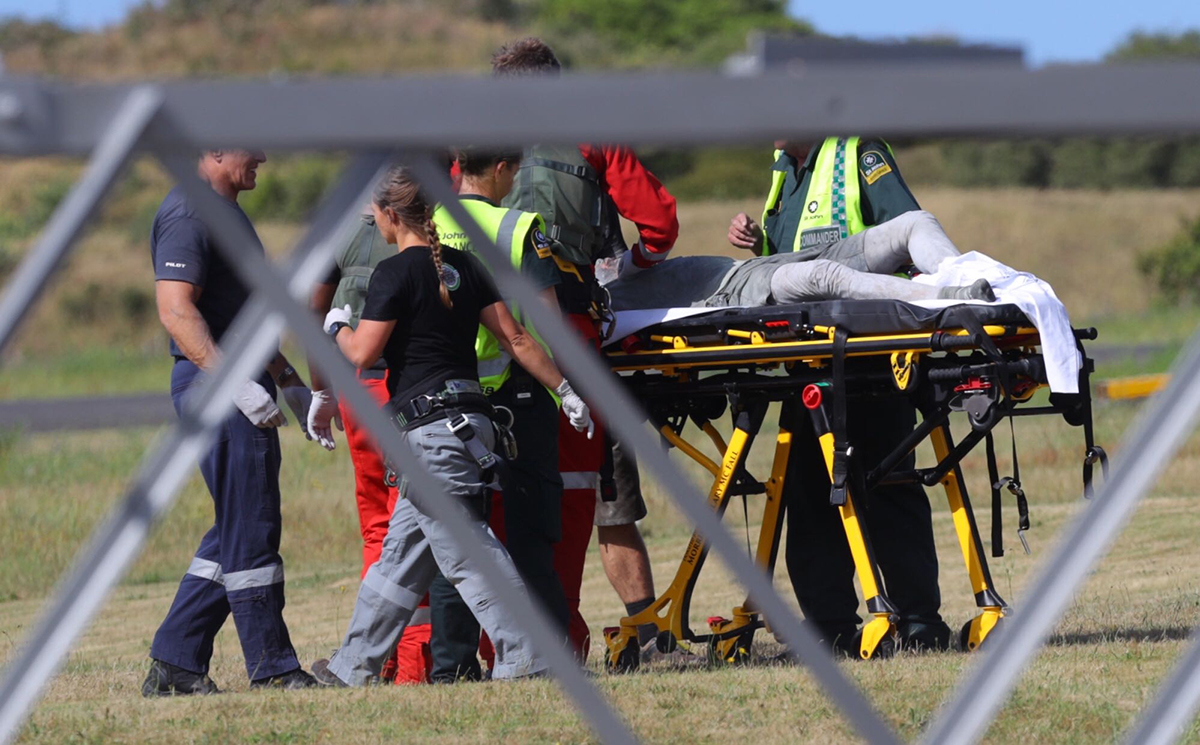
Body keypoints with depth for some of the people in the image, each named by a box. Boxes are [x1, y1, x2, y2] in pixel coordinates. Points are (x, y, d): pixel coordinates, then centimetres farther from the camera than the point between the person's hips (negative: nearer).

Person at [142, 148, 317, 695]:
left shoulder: (227, 211, 20)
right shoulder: (187, 214, -13)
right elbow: (176, 310, -23)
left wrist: (289, 382, 26)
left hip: (242, 385, 10)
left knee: (237, 533, 11)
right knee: (251, 532, -6)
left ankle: (175, 663, 14)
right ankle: (273, 669, -1)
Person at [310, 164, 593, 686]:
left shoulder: (395, 273, -11)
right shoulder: (463, 267, 11)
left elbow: (363, 355, -12)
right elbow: (515, 339, 7)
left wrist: (337, 327, 8)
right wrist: (565, 388, 11)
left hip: (431, 430, -9)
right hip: (469, 419, 9)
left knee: (465, 551, -6)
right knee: (401, 552, 14)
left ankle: (524, 657, -12)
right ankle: (355, 666, 21)